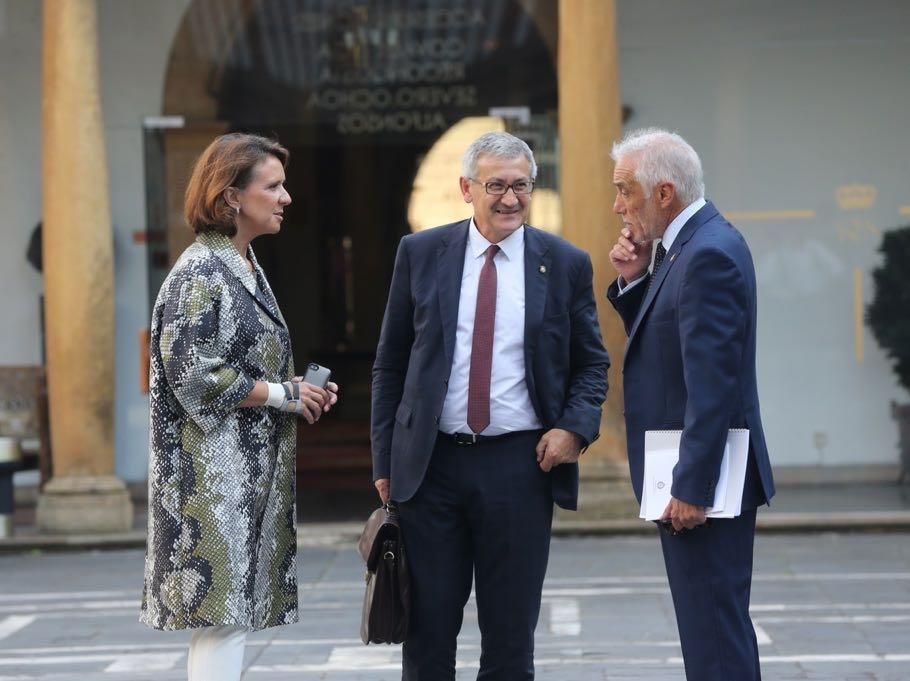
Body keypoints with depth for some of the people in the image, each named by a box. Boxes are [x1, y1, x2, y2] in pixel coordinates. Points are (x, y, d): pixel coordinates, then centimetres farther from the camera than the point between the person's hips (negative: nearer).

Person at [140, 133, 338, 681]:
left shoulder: (247, 267, 14)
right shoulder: (201, 275, -14)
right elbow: (195, 378, -20)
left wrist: (300, 389, 5)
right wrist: (284, 394, -13)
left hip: (252, 471, 9)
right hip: (217, 472, -9)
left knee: (231, 615, 10)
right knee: (223, 615, -8)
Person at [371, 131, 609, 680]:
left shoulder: (566, 263, 3)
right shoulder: (421, 254, 4)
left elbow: (592, 362, 11)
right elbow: (391, 363, 8)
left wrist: (575, 427, -8)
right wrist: (385, 460, 4)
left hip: (521, 465, 0)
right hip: (430, 464, 0)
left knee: (511, 632, 7)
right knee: (428, 627, 5)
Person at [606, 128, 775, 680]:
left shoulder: (708, 255, -19)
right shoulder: (690, 243, 12)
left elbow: (713, 383, -24)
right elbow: (659, 341, 19)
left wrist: (691, 489, -23)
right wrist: (633, 281, 2)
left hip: (704, 477, -10)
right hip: (693, 473, 10)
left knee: (714, 633, -6)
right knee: (720, 627, 16)